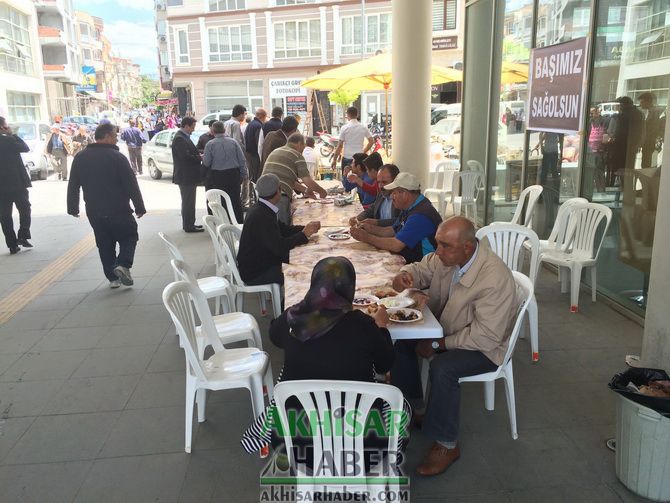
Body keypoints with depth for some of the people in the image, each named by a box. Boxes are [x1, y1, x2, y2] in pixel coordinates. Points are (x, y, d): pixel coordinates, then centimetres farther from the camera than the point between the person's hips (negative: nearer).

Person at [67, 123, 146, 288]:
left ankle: (113, 277, 14)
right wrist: (139, 207, -5)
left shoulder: (80, 158, 5)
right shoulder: (117, 157, -12)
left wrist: (73, 207, 18)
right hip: (118, 211, -5)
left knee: (105, 244, 14)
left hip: (94, 212, 5)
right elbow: (131, 185, -12)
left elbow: (73, 186, 10)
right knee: (129, 236, 12)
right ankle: (123, 264, -11)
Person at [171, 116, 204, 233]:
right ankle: (189, 226, 4)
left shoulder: (183, 137, 13)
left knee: (189, 201, 17)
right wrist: (200, 158, -13)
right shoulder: (179, 138, -18)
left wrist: (199, 154, 2)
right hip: (185, 176, -10)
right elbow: (186, 157, -24)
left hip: (189, 175, 10)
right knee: (188, 202, -3)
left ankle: (189, 224, 26)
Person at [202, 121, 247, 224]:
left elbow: (206, 163, -6)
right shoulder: (233, 142, -1)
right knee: (236, 200, 8)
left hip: (217, 176, -1)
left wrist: (202, 158, 16)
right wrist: (244, 175, 6)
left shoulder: (210, 144, -6)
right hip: (234, 175, 1)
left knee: (221, 203, 7)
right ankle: (239, 222, 13)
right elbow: (242, 160, -1)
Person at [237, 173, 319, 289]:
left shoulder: (260, 209, 4)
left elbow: (283, 229, 13)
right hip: (254, 273, -10)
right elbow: (279, 247, -29)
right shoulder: (261, 216, -27)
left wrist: (305, 228, -1)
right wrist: (303, 234, -17)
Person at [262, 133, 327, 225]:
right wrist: (322, 191, 14)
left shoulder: (275, 152, 25)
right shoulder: (297, 156, 0)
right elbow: (308, 181, -4)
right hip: (280, 197, -8)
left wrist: (304, 190, 34)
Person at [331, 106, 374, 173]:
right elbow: (371, 141, 7)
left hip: (347, 158, -3)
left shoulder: (344, 128, -7)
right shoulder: (363, 127, 3)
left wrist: (334, 160, 0)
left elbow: (339, 146, -7)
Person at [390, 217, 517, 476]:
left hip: (483, 347, -7)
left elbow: (487, 337, -30)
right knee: (402, 340, -9)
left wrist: (438, 344, -25)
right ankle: (413, 409, 11)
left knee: (442, 367, -31)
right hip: (445, 327, 8)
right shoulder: (448, 256, -12)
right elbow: (422, 270, 8)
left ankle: (446, 444, -10)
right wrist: (405, 275, -17)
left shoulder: (495, 279, -33)